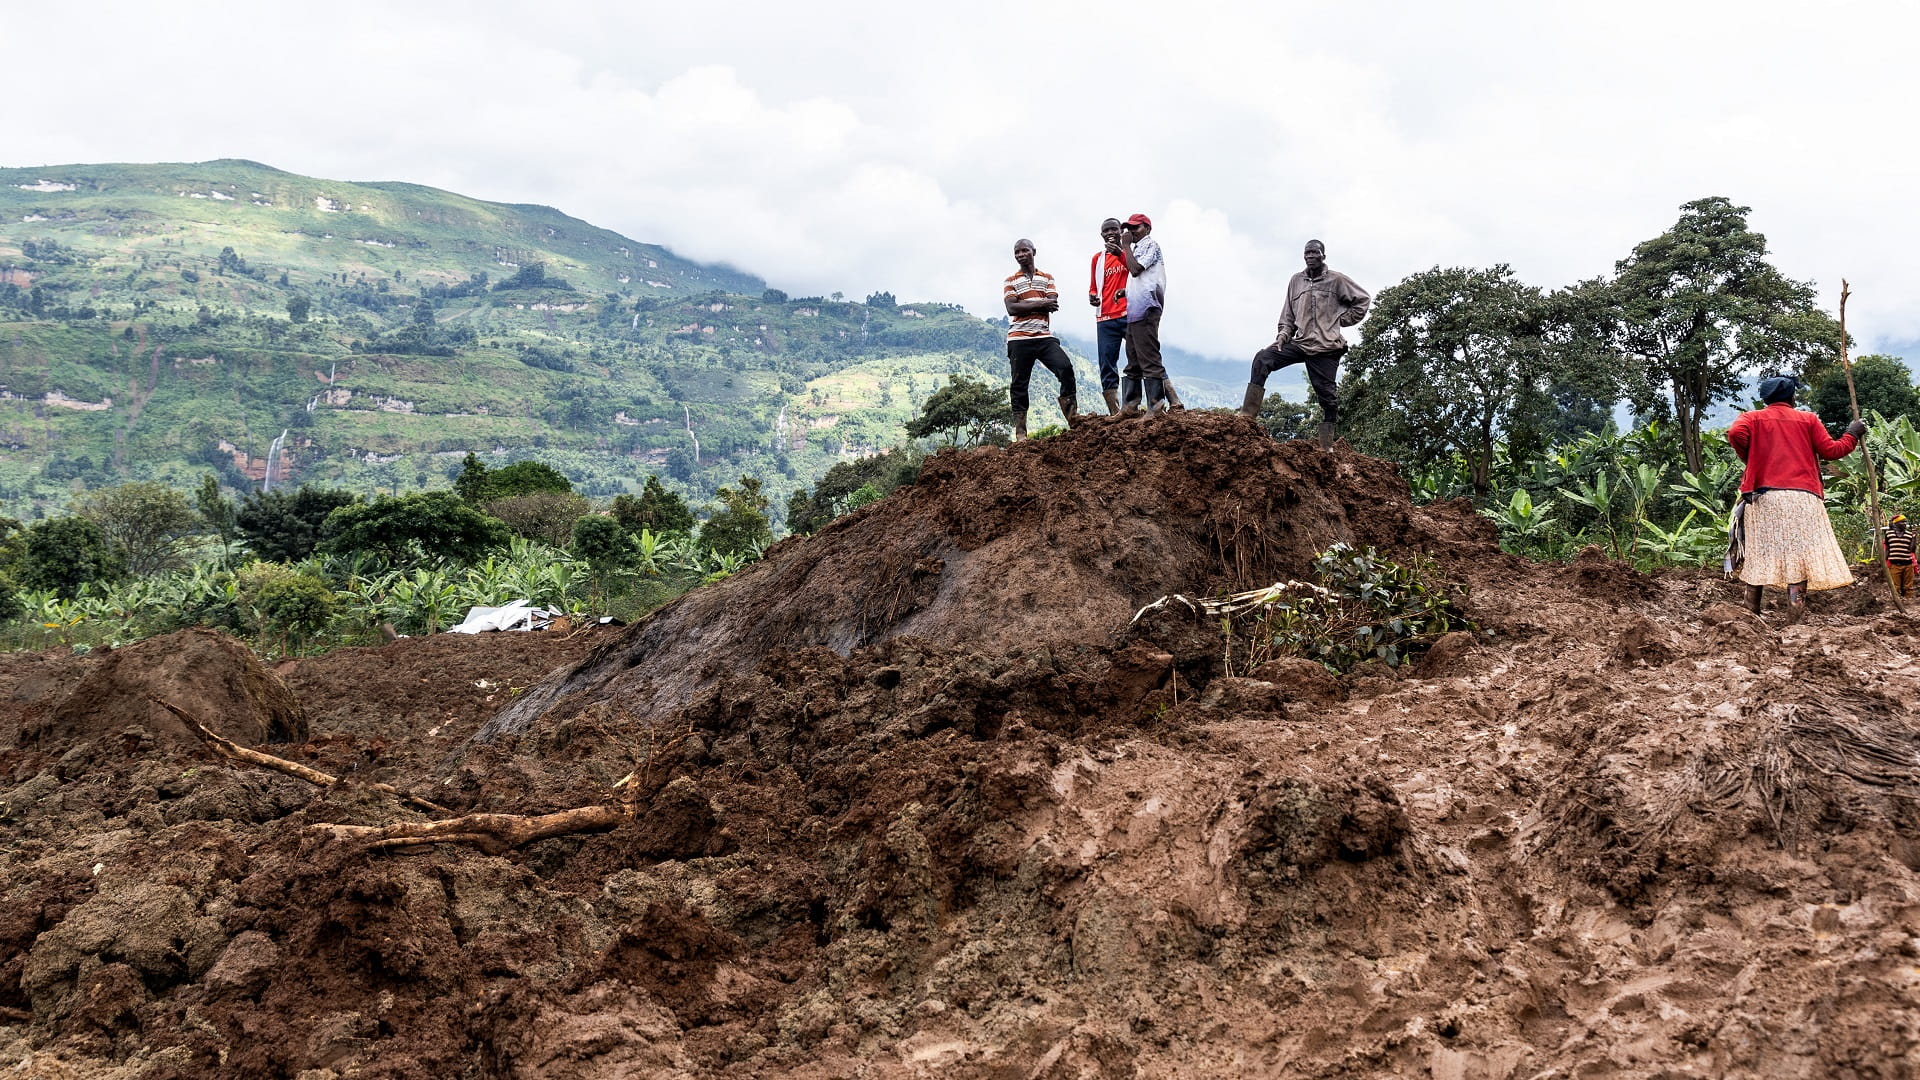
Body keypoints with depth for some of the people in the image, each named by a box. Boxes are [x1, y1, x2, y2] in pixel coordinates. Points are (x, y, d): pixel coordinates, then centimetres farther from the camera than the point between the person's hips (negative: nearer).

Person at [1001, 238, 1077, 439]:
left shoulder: (1047, 278, 13)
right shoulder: (1010, 281, 8)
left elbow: (1052, 304, -4)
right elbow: (1012, 309, -8)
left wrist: (1025, 305, -10)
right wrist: (1039, 304, -10)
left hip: (1044, 337, 1)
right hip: (1019, 339, -1)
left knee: (1065, 368, -17)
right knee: (1019, 385, -1)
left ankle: (1072, 420, -14)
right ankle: (1020, 433, 1)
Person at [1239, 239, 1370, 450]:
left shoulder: (1337, 280, 0)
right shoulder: (1296, 281, 12)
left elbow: (1363, 300, 9)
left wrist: (1342, 320, 4)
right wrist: (1283, 334, 1)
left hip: (1325, 347, -4)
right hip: (1299, 343, 4)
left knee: (1327, 395, -2)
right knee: (1261, 360, -16)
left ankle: (1327, 446, 6)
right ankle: (1248, 415, -21)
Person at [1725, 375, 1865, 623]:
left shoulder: (1753, 417, 11)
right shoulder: (1808, 419, 12)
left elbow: (1735, 433, -11)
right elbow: (1831, 451, 8)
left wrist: (1749, 458, 7)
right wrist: (1852, 436, 26)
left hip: (1764, 496, 1)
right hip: (1803, 498, -1)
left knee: (1758, 556, 9)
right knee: (1798, 558, -4)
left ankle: (1751, 615, 9)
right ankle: (1793, 622, -11)